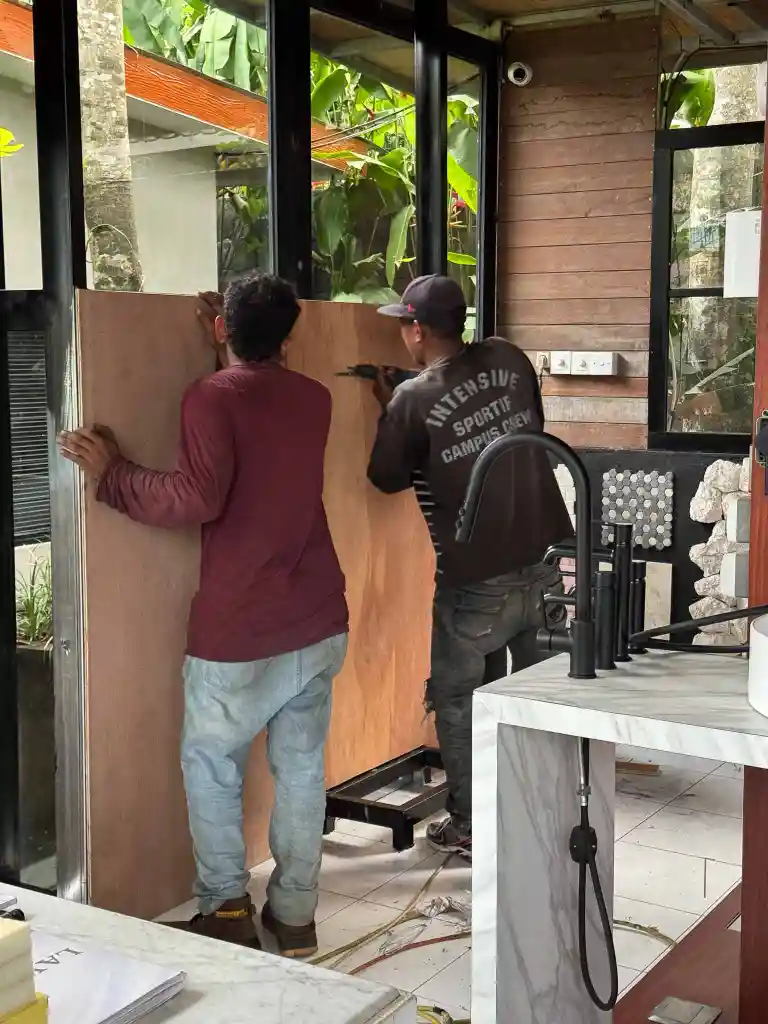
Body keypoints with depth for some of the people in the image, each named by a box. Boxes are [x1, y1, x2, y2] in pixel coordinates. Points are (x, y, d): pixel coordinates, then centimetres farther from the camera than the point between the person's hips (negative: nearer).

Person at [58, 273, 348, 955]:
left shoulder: (212, 397, -12)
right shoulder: (314, 399, 7)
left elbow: (196, 498, -24)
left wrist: (110, 475, -13)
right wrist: (237, 353, 30)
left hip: (238, 633, -5)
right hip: (319, 623, 5)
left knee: (211, 767, 13)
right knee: (302, 767, 13)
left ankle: (227, 911, 14)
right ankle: (294, 912, 21)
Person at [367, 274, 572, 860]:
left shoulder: (413, 400, -13)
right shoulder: (510, 360, 0)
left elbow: (388, 480, 2)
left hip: (477, 583, -5)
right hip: (550, 564, 5)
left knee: (456, 700, 14)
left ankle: (470, 827, 21)